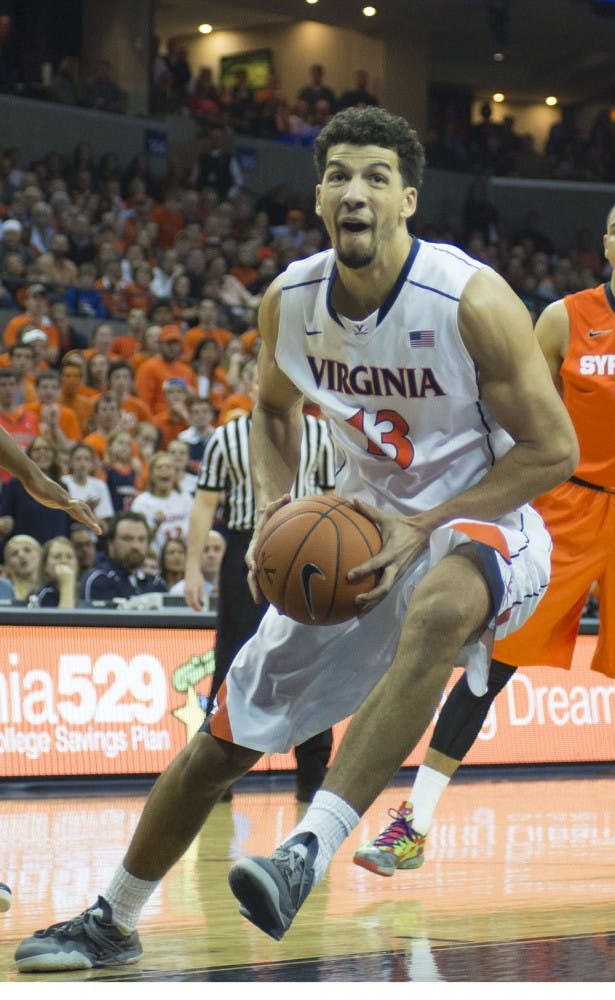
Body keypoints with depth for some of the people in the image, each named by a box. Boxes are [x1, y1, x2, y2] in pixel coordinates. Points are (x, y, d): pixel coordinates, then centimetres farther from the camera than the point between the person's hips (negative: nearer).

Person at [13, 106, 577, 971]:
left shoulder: (472, 301, -23)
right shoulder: (290, 300, -7)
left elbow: (553, 450, -18)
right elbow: (273, 407, 14)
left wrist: (422, 528, -24)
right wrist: (275, 506, -6)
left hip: (483, 522, -5)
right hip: (361, 529, 6)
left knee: (437, 613, -43)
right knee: (227, 736, 7)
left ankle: (307, 852, -46)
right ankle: (112, 921, 27)